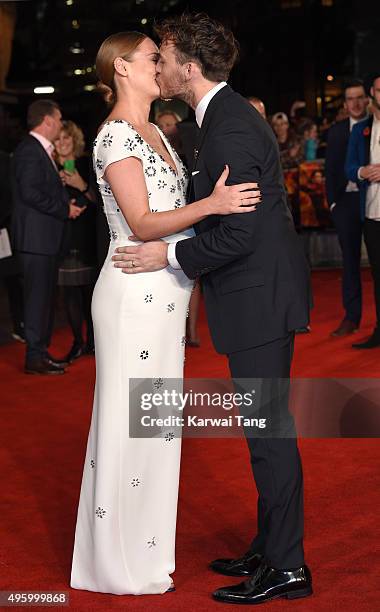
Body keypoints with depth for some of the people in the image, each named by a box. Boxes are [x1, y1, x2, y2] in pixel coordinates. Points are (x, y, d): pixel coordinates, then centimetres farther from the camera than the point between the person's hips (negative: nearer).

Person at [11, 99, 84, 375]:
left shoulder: (41, 150, 18)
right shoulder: (30, 150, -14)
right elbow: (31, 193, -22)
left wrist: (67, 201, 5)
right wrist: (65, 209, -15)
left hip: (46, 237, 10)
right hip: (36, 236, -10)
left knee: (45, 297, 14)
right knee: (38, 297, -6)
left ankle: (41, 351, 21)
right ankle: (35, 358, -1)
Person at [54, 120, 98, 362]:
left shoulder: (87, 165, 3)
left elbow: (99, 199, -2)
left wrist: (82, 186, -16)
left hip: (87, 237, -2)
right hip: (63, 239, 2)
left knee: (90, 289, -1)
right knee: (70, 291, 1)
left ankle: (92, 340, 8)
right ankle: (78, 342, 8)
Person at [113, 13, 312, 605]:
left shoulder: (229, 128, -20)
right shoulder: (229, 115, 13)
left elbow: (238, 233, -23)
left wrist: (170, 255, -13)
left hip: (259, 296, -10)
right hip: (259, 292, 10)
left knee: (268, 428, -2)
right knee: (266, 425, 16)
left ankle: (286, 568, 9)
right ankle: (271, 550, 27)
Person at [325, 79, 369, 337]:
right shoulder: (336, 131, 10)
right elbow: (331, 169, 11)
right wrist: (332, 201, 4)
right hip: (346, 200, 3)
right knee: (350, 258, 7)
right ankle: (352, 316, 12)